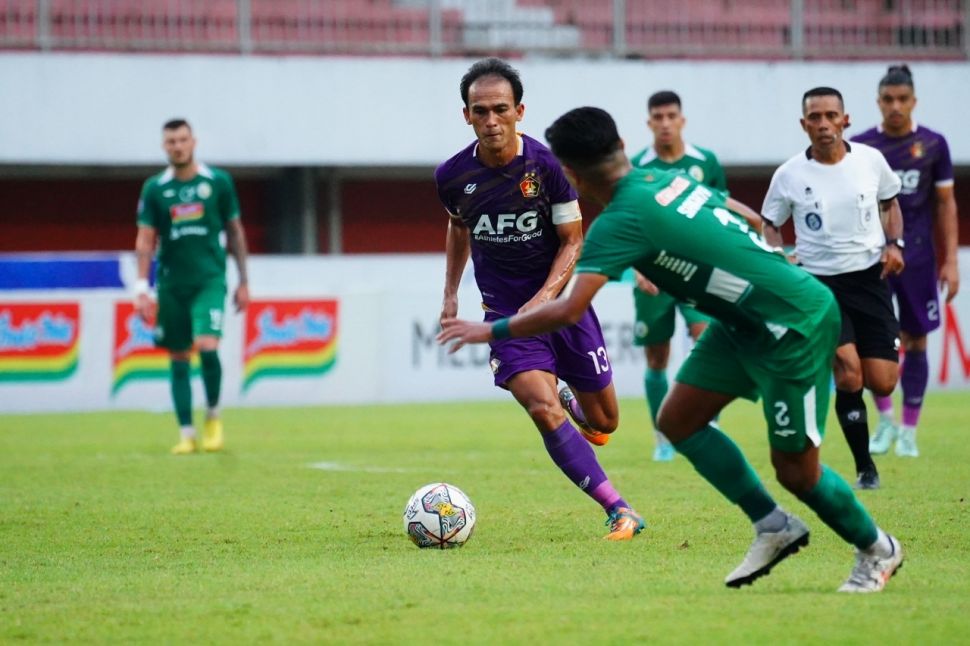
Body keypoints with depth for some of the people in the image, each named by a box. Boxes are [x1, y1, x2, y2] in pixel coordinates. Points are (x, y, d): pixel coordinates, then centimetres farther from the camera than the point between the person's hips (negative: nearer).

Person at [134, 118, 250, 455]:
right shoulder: (155, 188, 3)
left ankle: (213, 415, 5)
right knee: (178, 358, 4)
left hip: (210, 279, -2)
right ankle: (186, 434, 12)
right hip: (171, 284, 2)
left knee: (207, 346, -19)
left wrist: (243, 281, 7)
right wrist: (141, 289, -6)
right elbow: (145, 239, 3)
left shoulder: (218, 181, 1)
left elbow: (235, 231, 8)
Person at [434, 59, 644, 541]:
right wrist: (450, 294, 15)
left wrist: (545, 299, -21)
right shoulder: (452, 176, -7)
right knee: (543, 409, -23)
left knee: (603, 422, 8)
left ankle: (573, 403, 46)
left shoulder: (547, 166, -14)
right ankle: (618, 510, -19)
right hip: (505, 312, 0)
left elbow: (573, 241, -8)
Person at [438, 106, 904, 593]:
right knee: (677, 420, 7)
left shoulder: (622, 220, -20)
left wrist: (492, 330, -13)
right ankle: (773, 527, 16)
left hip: (796, 326, -9)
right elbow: (742, 215, 17)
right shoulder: (665, 179, 4)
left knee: (795, 470, 1)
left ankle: (877, 551, 22)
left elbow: (568, 311, -25)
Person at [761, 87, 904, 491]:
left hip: (870, 277, 2)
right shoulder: (789, 175, -5)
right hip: (819, 283, -2)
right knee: (849, 374, -20)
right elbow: (770, 224, 8)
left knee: (882, 384, -4)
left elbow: (890, 203, 16)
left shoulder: (871, 160, -1)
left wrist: (894, 244, 0)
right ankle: (865, 468, -5)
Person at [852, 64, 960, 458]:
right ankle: (885, 419, 4)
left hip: (917, 257, 0)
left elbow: (946, 205, 7)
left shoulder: (933, 144, 2)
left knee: (915, 341, 4)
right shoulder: (860, 146, 2)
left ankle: (909, 431, 13)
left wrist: (950, 261, 1)